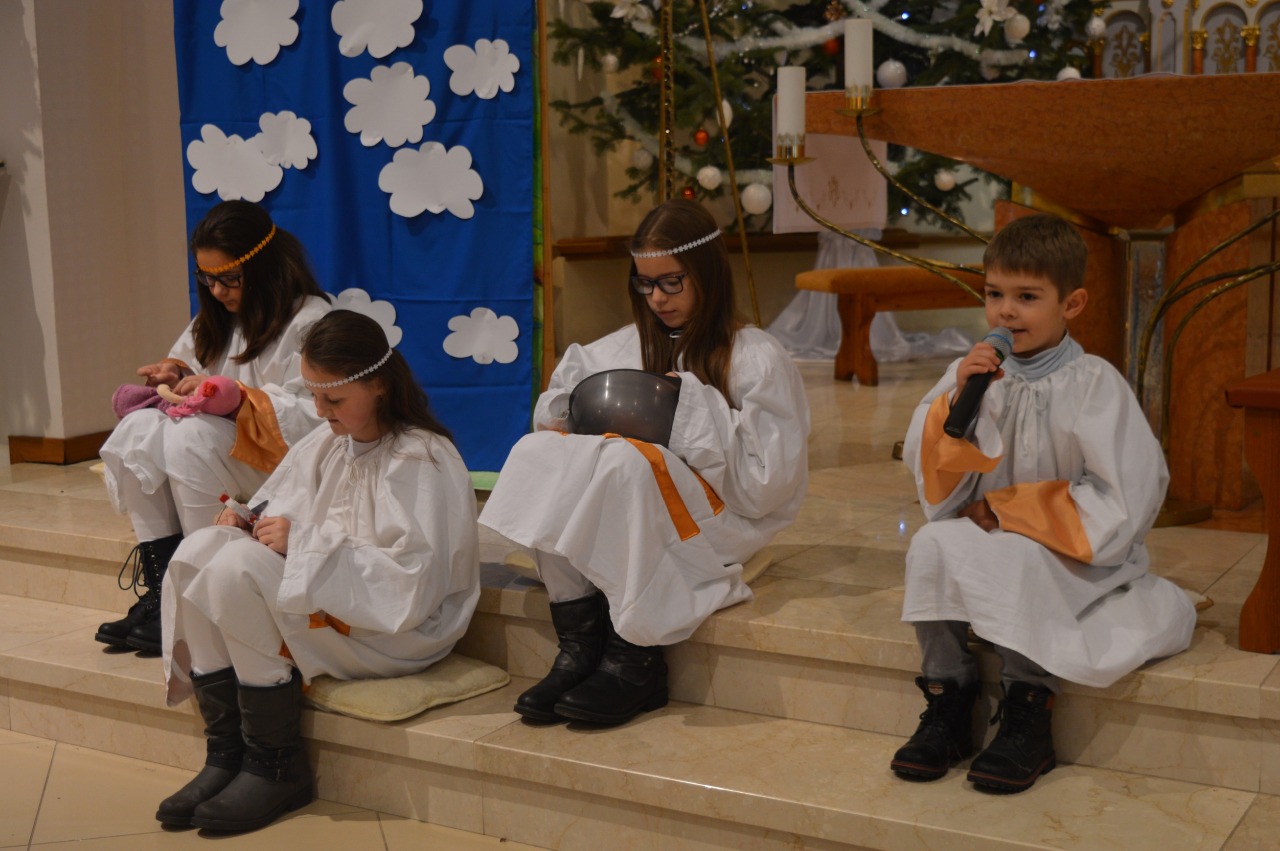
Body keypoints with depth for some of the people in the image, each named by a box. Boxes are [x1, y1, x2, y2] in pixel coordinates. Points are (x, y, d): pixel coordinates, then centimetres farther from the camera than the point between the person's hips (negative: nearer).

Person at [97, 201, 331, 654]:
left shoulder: (309, 321, -11)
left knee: (191, 437, -32)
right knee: (136, 431, -17)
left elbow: (313, 417, -19)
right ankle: (162, 589, -21)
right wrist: (179, 375, 0)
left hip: (288, 460, -8)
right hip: (221, 449, 8)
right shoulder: (218, 320, 16)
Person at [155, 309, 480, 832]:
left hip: (400, 627, -8)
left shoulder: (421, 460, -16)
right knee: (197, 554, -11)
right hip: (320, 599, 8)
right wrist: (251, 523, -9)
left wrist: (304, 543, -23)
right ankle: (225, 754, -9)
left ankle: (276, 766, -13)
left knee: (239, 568, -25)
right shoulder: (327, 443, 9)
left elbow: (410, 586, -24)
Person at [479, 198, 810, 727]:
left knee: (625, 461, -33)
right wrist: (559, 426, -8)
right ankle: (579, 645, -22)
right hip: (632, 521, 5)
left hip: (715, 527, -5)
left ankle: (633, 661, -24)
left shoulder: (757, 360, -2)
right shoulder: (627, 347, 15)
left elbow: (767, 484, -10)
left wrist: (696, 409, -13)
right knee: (535, 451, -19)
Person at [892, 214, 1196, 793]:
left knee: (1016, 559, -32)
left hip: (1076, 556, -4)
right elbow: (934, 484, -2)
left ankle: (1028, 717, -15)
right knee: (930, 545, -23)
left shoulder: (1094, 384, -10)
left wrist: (1005, 510, -14)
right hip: (986, 548, 4)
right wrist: (958, 401, -19)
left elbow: (1123, 500, -14)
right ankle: (947, 702, -10)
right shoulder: (974, 372, 1)